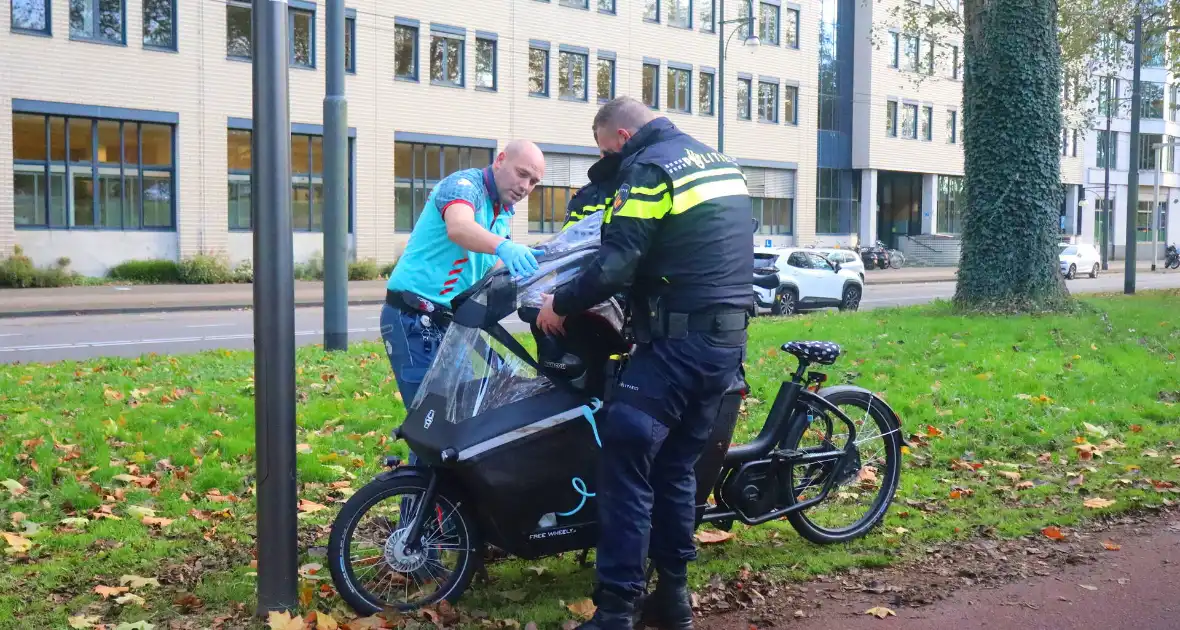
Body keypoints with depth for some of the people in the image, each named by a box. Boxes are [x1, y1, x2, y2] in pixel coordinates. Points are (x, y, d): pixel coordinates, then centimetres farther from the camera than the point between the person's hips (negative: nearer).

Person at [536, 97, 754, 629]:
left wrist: (561, 304, -4)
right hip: (728, 338, 9)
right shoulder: (719, 161, 19)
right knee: (677, 463, 15)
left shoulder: (648, 168, -8)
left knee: (625, 461, -7)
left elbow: (617, 263, -17)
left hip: (679, 341, -9)